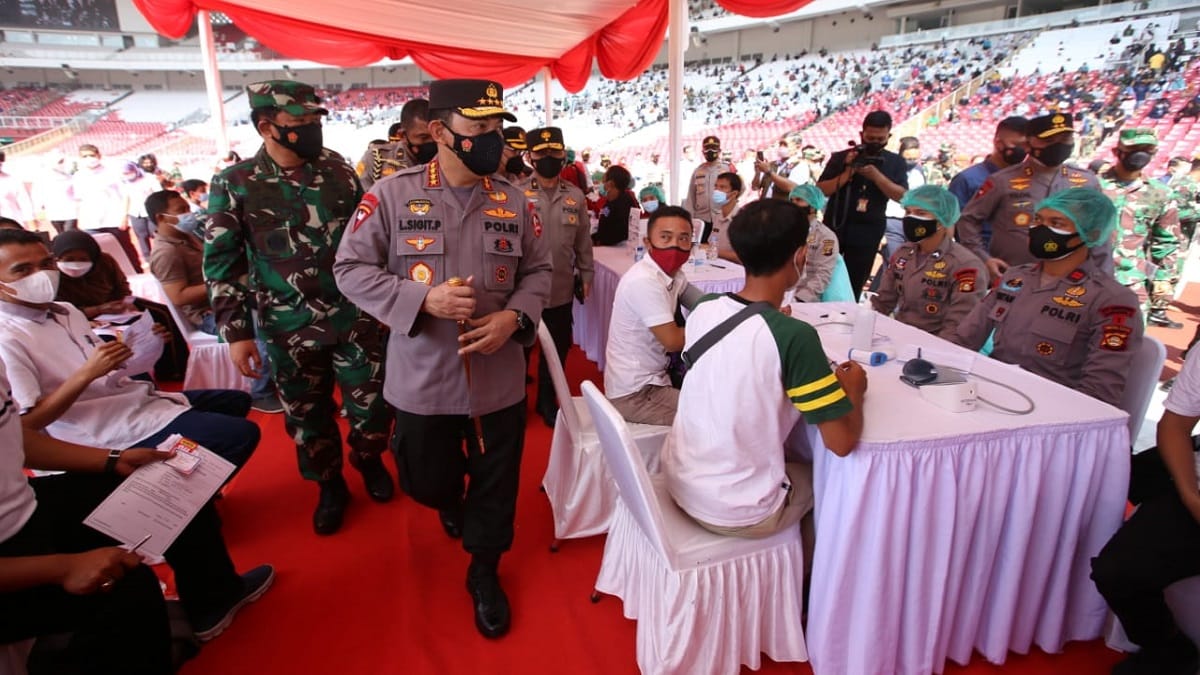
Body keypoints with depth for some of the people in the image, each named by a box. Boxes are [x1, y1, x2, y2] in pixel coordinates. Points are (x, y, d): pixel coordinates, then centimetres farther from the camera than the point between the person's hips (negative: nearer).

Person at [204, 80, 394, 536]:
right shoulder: (234, 184, -6)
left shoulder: (339, 170, 0)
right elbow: (222, 263, -3)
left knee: (371, 406, 8)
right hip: (288, 330, -1)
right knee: (307, 414, 13)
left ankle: (369, 461, 39)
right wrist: (236, 332, -6)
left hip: (355, 318, 1)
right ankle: (329, 485, 37)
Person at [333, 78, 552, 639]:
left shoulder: (513, 202, -1)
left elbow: (538, 270, 7)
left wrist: (515, 317, -13)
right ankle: (451, 501, 58)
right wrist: (422, 300, -20)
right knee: (426, 482, 20)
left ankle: (484, 572, 39)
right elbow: (351, 269, -6)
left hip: (499, 377, 2)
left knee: (496, 483, 14)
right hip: (422, 378, -1)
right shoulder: (391, 195, -8)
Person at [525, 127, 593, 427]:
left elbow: (583, 240, 10)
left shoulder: (575, 196, 5)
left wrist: (586, 274, 9)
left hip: (562, 288, 4)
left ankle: (547, 401, 35)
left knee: (558, 348, 15)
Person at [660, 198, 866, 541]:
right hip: (736, 513, -5)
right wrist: (854, 389, 0)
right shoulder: (794, 336, -24)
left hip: (678, 482, 6)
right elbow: (842, 442, -17)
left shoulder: (703, 310, -6)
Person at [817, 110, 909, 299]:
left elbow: (902, 196, -7)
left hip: (868, 232, 0)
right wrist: (847, 173, -19)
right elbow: (820, 190, -7)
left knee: (854, 286, 7)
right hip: (835, 226, 0)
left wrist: (877, 176, -19)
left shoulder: (895, 162, 3)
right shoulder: (841, 157, 0)